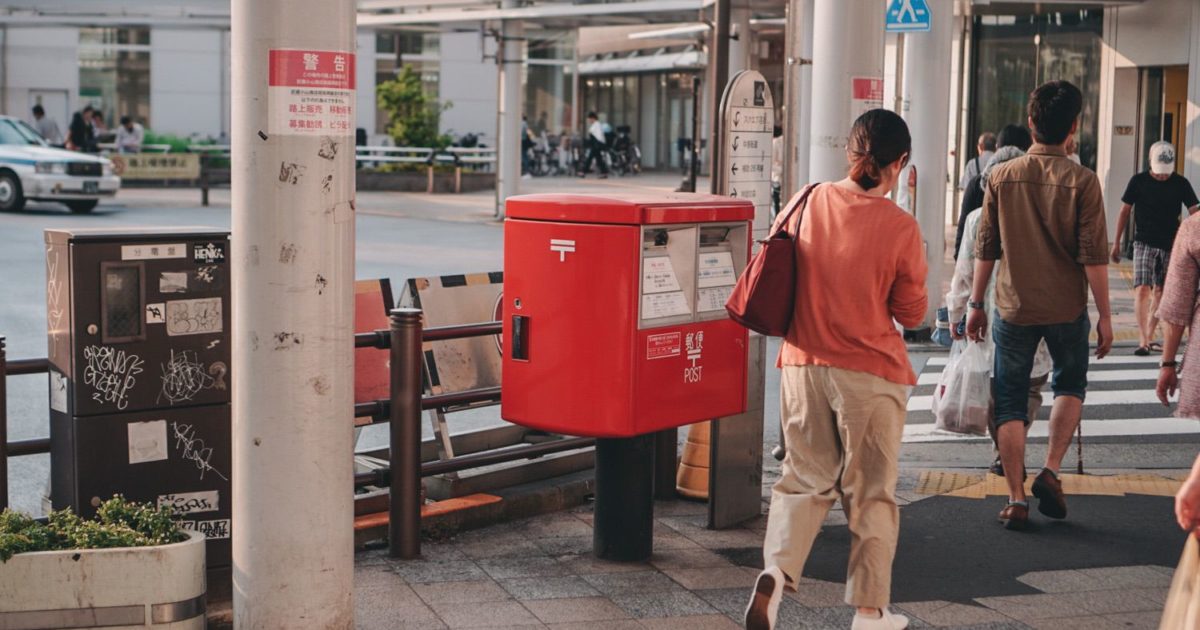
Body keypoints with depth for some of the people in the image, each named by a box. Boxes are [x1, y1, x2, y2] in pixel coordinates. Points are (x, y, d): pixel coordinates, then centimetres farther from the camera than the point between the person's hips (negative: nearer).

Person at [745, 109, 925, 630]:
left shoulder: (808, 203, -3)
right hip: (871, 372, -3)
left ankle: (776, 570, -7)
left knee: (807, 479, 15)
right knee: (870, 492, 10)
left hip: (803, 364, 3)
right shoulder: (900, 227, -13)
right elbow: (911, 313, -4)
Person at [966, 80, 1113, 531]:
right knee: (1070, 385, 23)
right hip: (1067, 308, -1)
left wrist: (975, 303, 11)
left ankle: (1016, 499, 7)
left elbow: (986, 248, 2)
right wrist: (1104, 315, -1)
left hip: (1013, 308, 1)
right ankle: (1050, 471, 9)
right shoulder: (1082, 181, -8)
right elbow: (1093, 256, -9)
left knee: (1010, 404, 9)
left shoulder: (1002, 176, -2)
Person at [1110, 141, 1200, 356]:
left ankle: (1149, 338, 19)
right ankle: (1143, 341, -17)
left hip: (1170, 246, 2)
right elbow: (1125, 211, 3)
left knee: (1160, 292, 7)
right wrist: (1116, 243, 3)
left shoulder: (1180, 184, -1)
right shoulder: (1138, 181, -3)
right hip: (1144, 243, -2)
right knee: (1142, 289, -14)